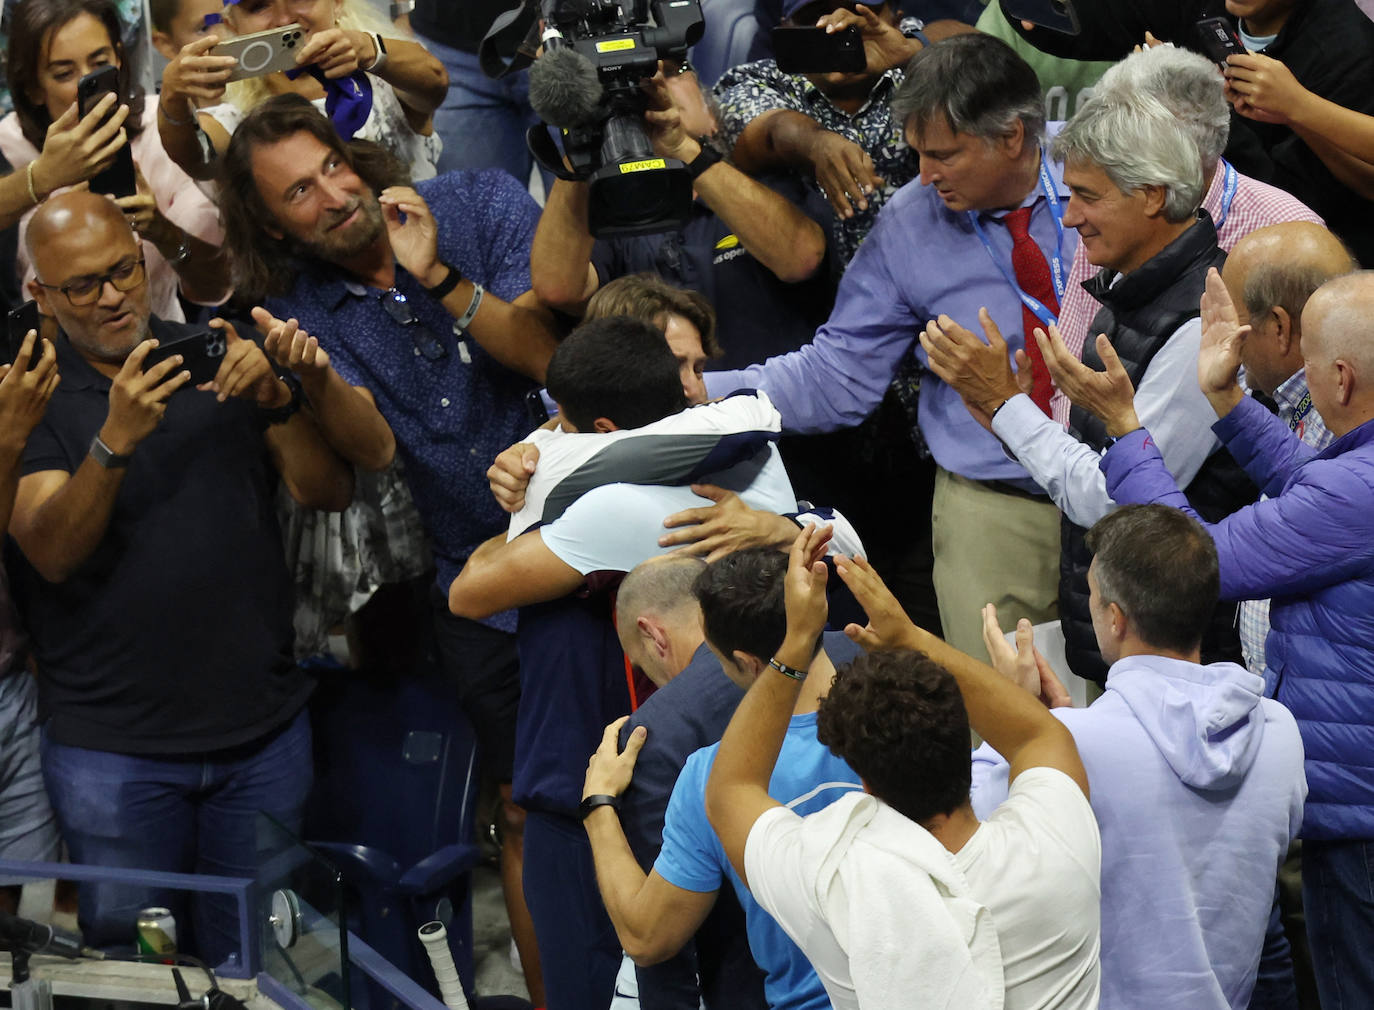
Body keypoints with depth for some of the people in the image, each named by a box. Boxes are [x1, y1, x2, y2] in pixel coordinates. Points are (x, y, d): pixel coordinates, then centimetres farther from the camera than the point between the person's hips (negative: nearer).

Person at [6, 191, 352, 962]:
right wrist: (115, 441, -29)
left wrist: (277, 401, -15)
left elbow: (332, 492, 2)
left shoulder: (219, 363, 8)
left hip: (263, 729, 2)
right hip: (113, 747, -2)